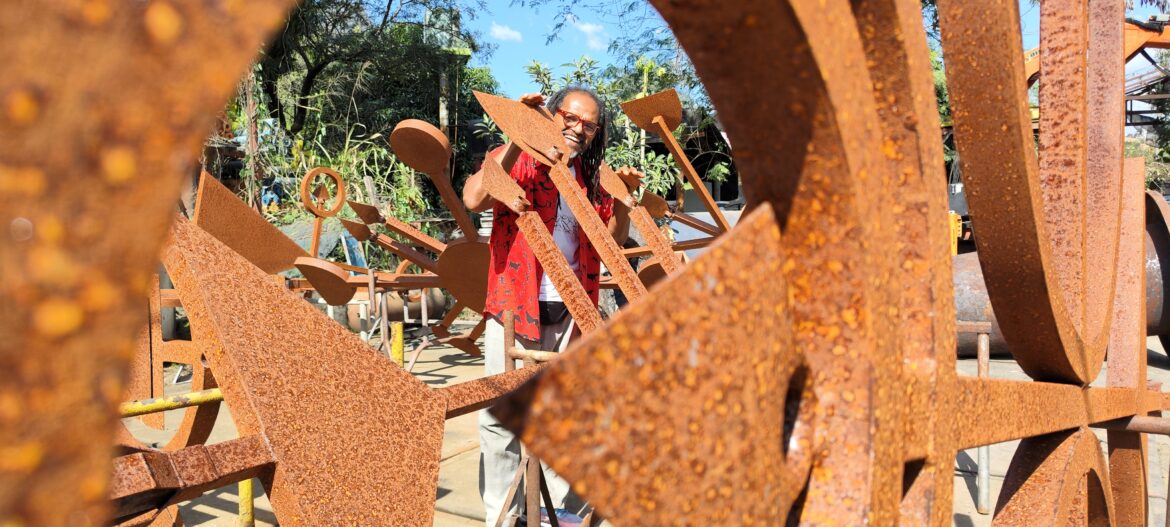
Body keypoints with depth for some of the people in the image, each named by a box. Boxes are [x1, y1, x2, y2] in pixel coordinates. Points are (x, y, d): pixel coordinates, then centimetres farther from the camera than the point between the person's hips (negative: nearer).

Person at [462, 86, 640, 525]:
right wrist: (518, 139, -22)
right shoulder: (516, 161, -2)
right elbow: (474, 199, -22)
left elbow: (613, 242, 14)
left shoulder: (590, 179, 13)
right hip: (514, 307, -4)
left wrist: (623, 200, -2)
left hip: (569, 313, 5)